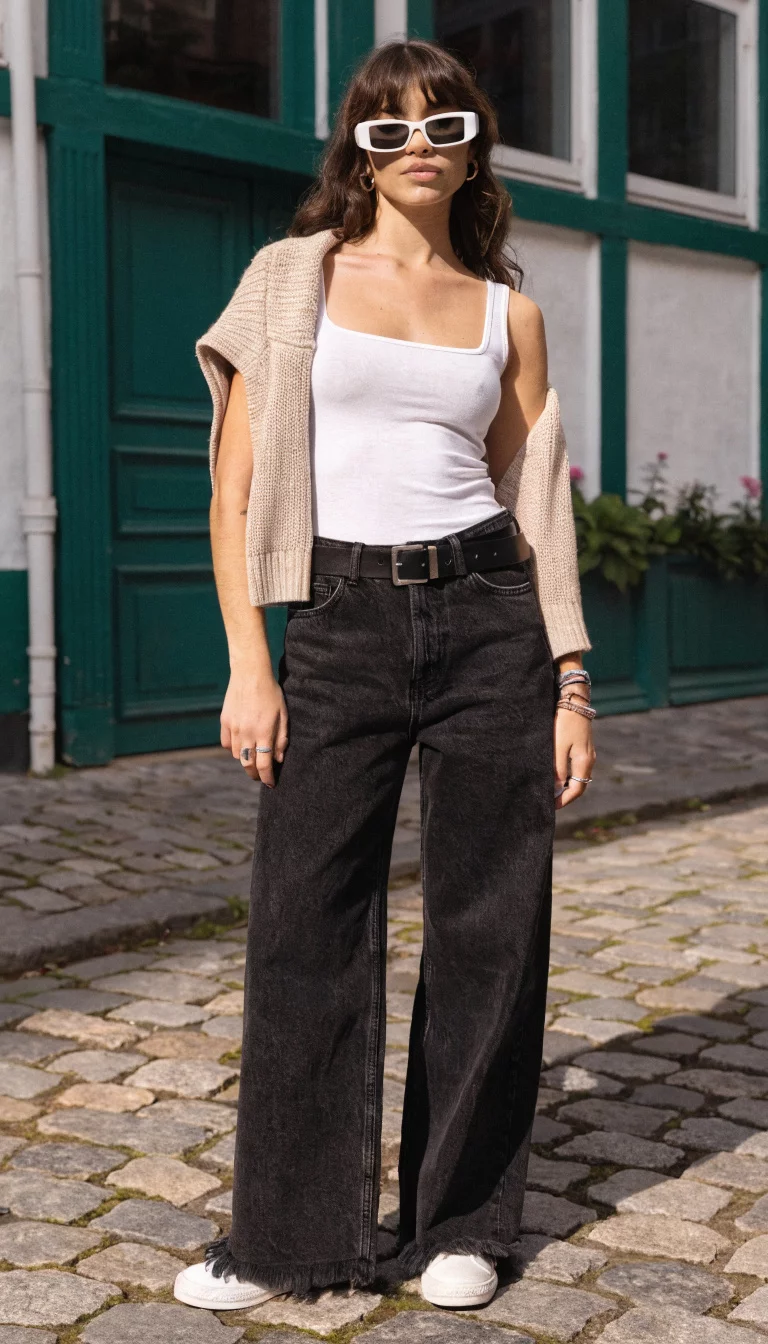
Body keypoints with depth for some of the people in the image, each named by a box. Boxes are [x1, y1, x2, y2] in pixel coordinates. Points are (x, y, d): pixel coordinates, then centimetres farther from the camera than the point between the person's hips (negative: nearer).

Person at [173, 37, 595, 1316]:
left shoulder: (510, 312, 11)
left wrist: (572, 683, 4)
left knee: (489, 923, 5)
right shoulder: (293, 277, 6)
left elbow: (537, 505, 11)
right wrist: (250, 664, -7)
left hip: (489, 617, 2)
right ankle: (293, 1232, 19)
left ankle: (461, 1223, 23)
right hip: (338, 623, -1)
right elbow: (236, 490, 2)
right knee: (307, 923, 1)